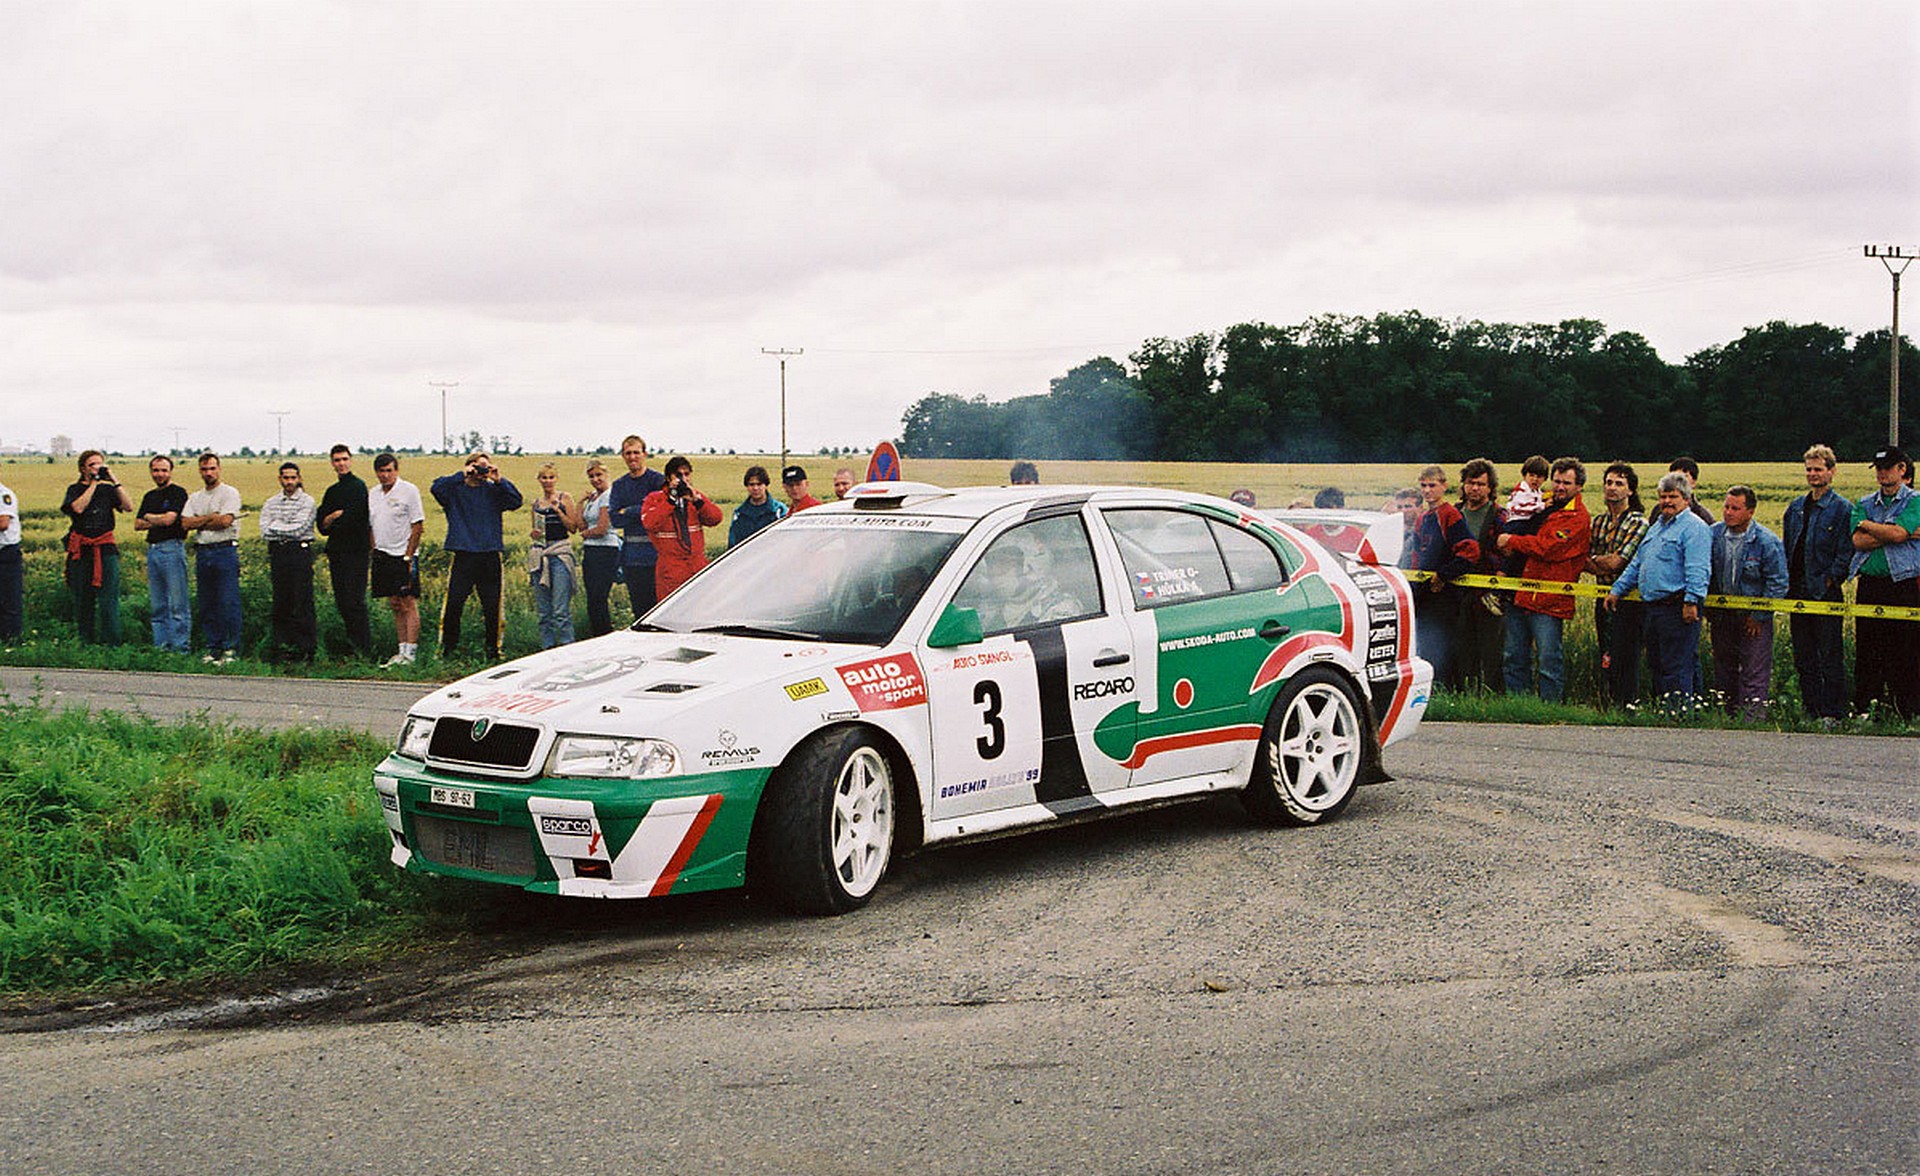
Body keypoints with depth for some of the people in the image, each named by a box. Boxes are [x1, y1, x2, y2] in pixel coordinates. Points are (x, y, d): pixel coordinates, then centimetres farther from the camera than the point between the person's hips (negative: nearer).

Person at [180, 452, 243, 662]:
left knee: (228, 603, -9)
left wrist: (199, 522, -2)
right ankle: (212, 648, 12)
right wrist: (211, 518, -5)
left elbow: (225, 521, -12)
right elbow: (185, 523, 4)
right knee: (204, 604, 6)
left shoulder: (230, 493, 1)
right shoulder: (194, 498, 18)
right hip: (202, 552, 6)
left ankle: (230, 648, -7)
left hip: (225, 551, -6)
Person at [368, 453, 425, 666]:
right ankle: (402, 650, 13)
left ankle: (410, 652, -7)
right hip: (382, 555, 6)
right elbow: (370, 527, 18)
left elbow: (417, 526, -8)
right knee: (395, 605, 8)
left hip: (403, 555, -6)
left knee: (408, 604, -6)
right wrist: (373, 557, 10)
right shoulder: (372, 494, 13)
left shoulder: (409, 491, -6)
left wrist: (408, 557, -12)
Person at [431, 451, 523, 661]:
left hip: (490, 555, 2)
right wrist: (462, 475, -13)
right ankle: (448, 648, 3)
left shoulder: (493, 491, 10)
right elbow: (436, 488, -13)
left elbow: (517, 501, 1)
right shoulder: (455, 489, 5)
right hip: (464, 556, -2)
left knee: (492, 606, 4)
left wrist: (499, 480, -7)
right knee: (454, 603, -7)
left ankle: (492, 649, 13)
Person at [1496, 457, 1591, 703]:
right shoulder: (1546, 506, 18)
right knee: (1514, 657, 11)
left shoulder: (1578, 517, -7)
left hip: (1548, 602, -8)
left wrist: (1511, 541, -7)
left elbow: (1548, 548, -18)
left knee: (1550, 660, -5)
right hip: (1520, 596, 8)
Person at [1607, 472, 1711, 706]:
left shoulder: (1693, 527, -6)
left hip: (1677, 608, -9)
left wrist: (1691, 601, -25)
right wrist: (1617, 590, 22)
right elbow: (1636, 564, 28)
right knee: (1655, 666, 12)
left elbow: (1698, 570, -17)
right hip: (1650, 608, 9)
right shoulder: (1656, 526, 22)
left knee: (1677, 668, -9)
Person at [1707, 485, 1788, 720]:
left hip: (1754, 617, -5)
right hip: (1721, 614, 5)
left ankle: (1752, 717, -3)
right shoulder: (1713, 534, -1)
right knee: (1723, 669, 13)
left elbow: (1777, 584, -11)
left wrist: (1759, 616, -12)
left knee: (1754, 674, -4)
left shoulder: (1767, 542, -14)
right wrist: (1707, 608, 8)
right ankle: (1726, 716, 24)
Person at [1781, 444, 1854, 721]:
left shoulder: (1843, 509, -4)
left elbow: (1846, 552, -8)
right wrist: (1787, 581, 9)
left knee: (1830, 656, -3)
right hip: (1798, 593, 6)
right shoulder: (1795, 507, 15)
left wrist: (1829, 581, -14)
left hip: (1826, 592, -6)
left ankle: (1833, 713, 1)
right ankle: (1811, 711, 17)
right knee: (1803, 657, 10)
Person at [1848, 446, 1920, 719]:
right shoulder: (1864, 505, 14)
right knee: (1866, 651, 5)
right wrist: (1898, 534, -9)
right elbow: (1859, 541, -2)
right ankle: (1864, 709, 10)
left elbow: (1898, 533, -14)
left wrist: (1865, 524, -1)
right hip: (1868, 584, 4)